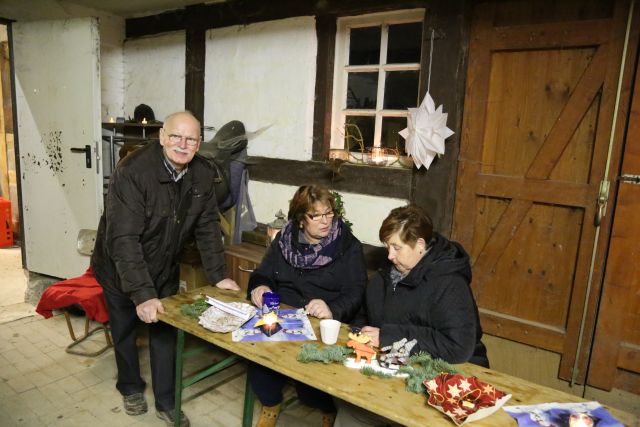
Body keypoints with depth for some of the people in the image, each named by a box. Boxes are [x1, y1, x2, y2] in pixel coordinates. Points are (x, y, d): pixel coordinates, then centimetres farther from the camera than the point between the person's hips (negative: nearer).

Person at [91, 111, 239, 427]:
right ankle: (130, 388, 42)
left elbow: (208, 228, -5)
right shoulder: (133, 172, -30)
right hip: (121, 269, -3)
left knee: (165, 332, 10)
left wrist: (218, 276, -10)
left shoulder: (202, 175, -13)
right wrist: (142, 294, -39)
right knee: (125, 330, 16)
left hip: (164, 269, 4)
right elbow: (123, 239, -34)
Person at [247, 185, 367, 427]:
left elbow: (354, 294, -9)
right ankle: (270, 405, 9)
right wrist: (259, 288, -11)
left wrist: (332, 310, -30)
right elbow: (263, 274, 13)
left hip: (324, 326, -3)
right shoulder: (284, 239, 8)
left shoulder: (349, 247, -2)